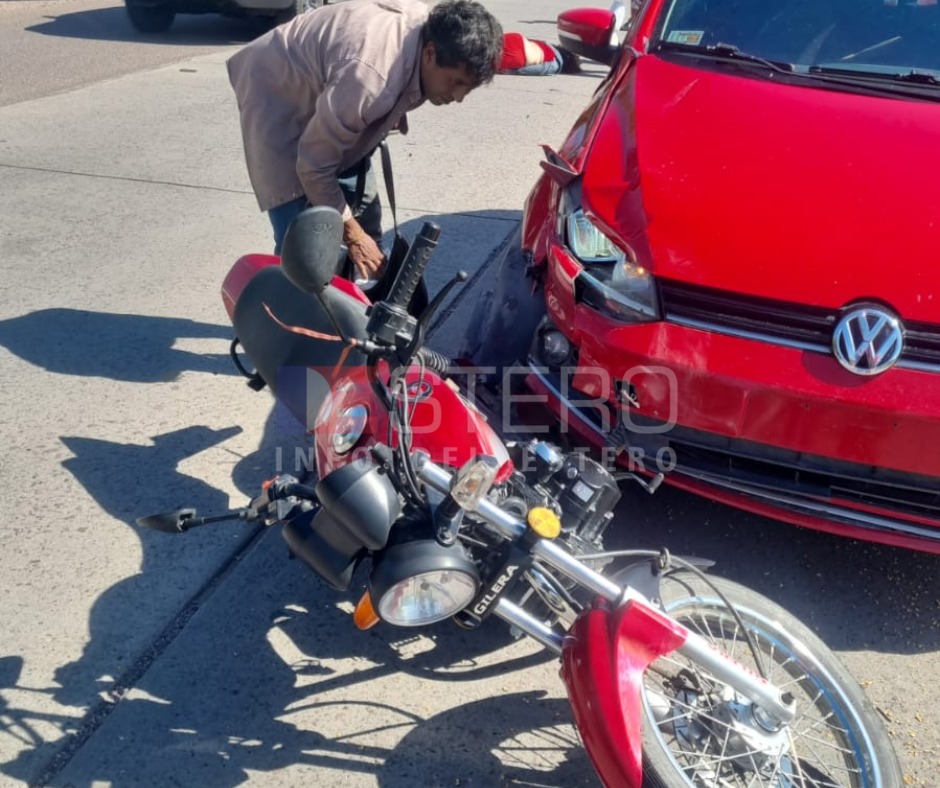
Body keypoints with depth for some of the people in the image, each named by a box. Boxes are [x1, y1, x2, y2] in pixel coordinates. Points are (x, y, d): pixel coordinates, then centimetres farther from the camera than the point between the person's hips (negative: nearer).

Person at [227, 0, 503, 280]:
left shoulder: (430, 26, -16)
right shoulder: (369, 77, -41)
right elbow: (314, 166, -30)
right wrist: (353, 235, -20)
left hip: (325, 89, 8)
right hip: (277, 98, -8)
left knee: (365, 218, 9)